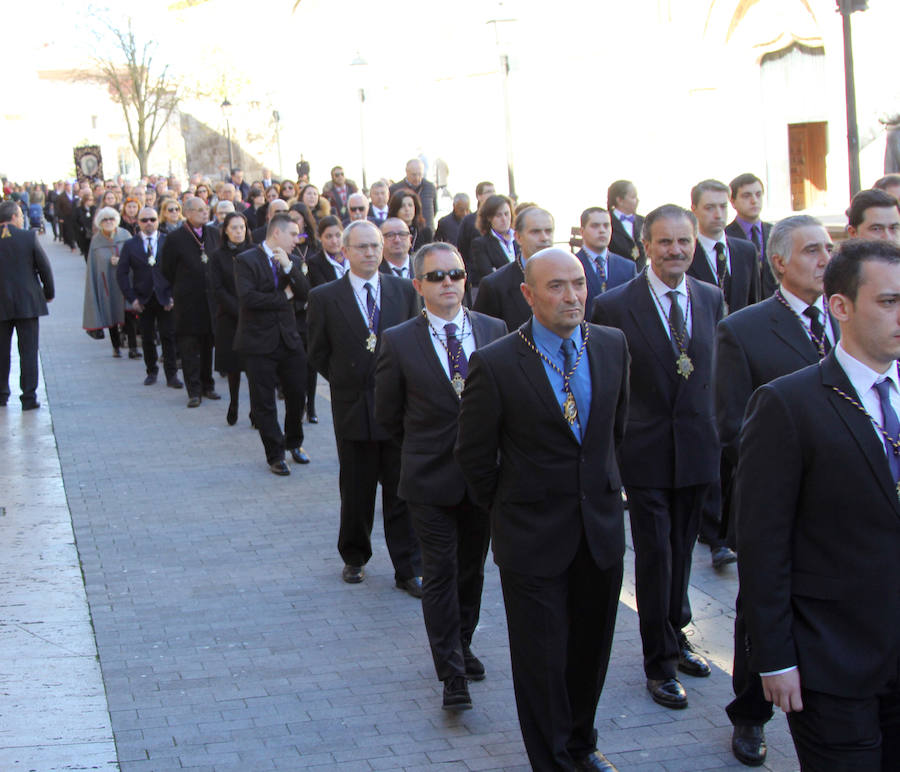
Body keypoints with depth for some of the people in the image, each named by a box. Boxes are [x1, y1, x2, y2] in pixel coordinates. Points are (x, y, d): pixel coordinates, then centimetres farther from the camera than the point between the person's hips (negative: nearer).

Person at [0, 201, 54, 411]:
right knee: (28, 351, 3)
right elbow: (45, 268, -4)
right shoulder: (29, 237, -8)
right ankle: (29, 397, 0)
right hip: (27, 303, -2)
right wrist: (48, 293, 10)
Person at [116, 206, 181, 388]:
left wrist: (173, 295, -7)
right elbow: (121, 273, 3)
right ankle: (151, 371, 23)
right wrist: (131, 298, -5)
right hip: (143, 299, 1)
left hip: (165, 298, -1)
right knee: (147, 339, 7)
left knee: (168, 337, -3)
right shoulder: (130, 245, 3)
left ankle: (171, 375, 3)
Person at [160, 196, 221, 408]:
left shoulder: (213, 234, 7)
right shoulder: (175, 238, -8)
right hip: (188, 301, -4)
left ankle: (207, 386, 22)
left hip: (211, 299, 4)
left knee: (209, 344, 10)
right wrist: (181, 289, 6)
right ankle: (194, 391, 4)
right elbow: (167, 270, 0)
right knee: (190, 348, -1)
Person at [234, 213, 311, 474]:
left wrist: (288, 266, -17)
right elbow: (247, 297, -21)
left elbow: (304, 294, -3)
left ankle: (294, 442, 33)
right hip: (259, 342, -5)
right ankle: (275, 455, 13)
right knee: (264, 403, 2)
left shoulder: (292, 262, 10)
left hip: (289, 340, 5)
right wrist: (284, 297, -10)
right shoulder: (246, 261, -8)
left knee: (298, 394, 9)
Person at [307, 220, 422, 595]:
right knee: (356, 493, 11)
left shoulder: (404, 290, 3)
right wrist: (346, 381, 5)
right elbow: (319, 354, 6)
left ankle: (408, 570, 11)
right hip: (353, 409, -1)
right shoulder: (324, 298, -2)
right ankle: (354, 558, 30)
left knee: (402, 493, 3)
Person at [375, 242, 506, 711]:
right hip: (430, 479, -3)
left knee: (472, 568, 15)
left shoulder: (495, 332, 1)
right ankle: (452, 673, 4)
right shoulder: (398, 342, -6)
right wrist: (427, 445, 8)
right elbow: (388, 415, 3)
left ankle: (461, 644, 34)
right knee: (440, 573, -1)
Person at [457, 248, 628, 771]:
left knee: (591, 647, 17)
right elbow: (474, 453, -4)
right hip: (534, 534, -4)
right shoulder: (496, 364, -15)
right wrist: (508, 507, 4)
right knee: (542, 656, 6)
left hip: (601, 526, 4)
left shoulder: (612, 346, -1)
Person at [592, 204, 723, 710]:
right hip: (646, 451, -4)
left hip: (698, 447, 4)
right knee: (655, 553, 1)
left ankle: (676, 634, 36)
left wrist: (718, 436, 3)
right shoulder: (614, 306, -10)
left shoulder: (712, 298, 4)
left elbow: (718, 371, 8)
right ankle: (660, 660, 13)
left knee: (682, 550, 17)